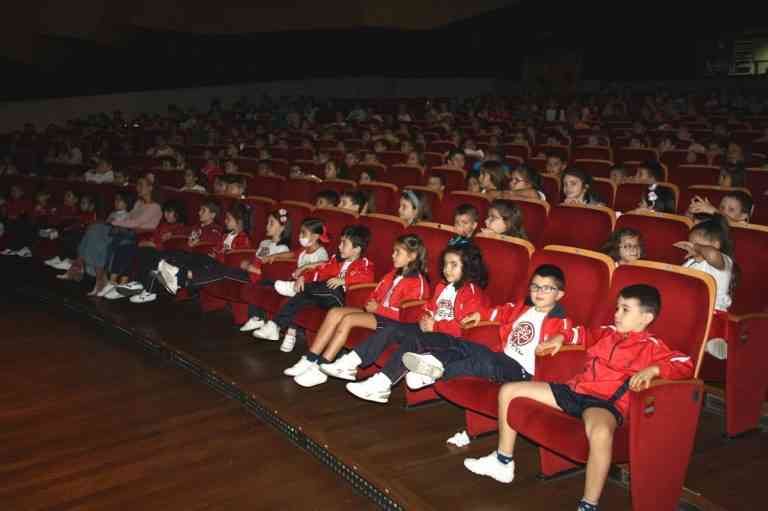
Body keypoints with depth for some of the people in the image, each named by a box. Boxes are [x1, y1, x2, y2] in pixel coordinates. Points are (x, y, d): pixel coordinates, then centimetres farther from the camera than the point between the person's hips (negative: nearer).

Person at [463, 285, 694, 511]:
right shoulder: (607, 333, 21)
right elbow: (585, 335, 41)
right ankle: (504, 462, 17)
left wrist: (653, 369, -24)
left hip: (605, 401, -7)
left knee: (600, 433, -46)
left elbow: (685, 365, -10)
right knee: (508, 391, 6)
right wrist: (561, 338, 24)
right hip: (574, 390, 8)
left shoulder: (651, 346, 2)